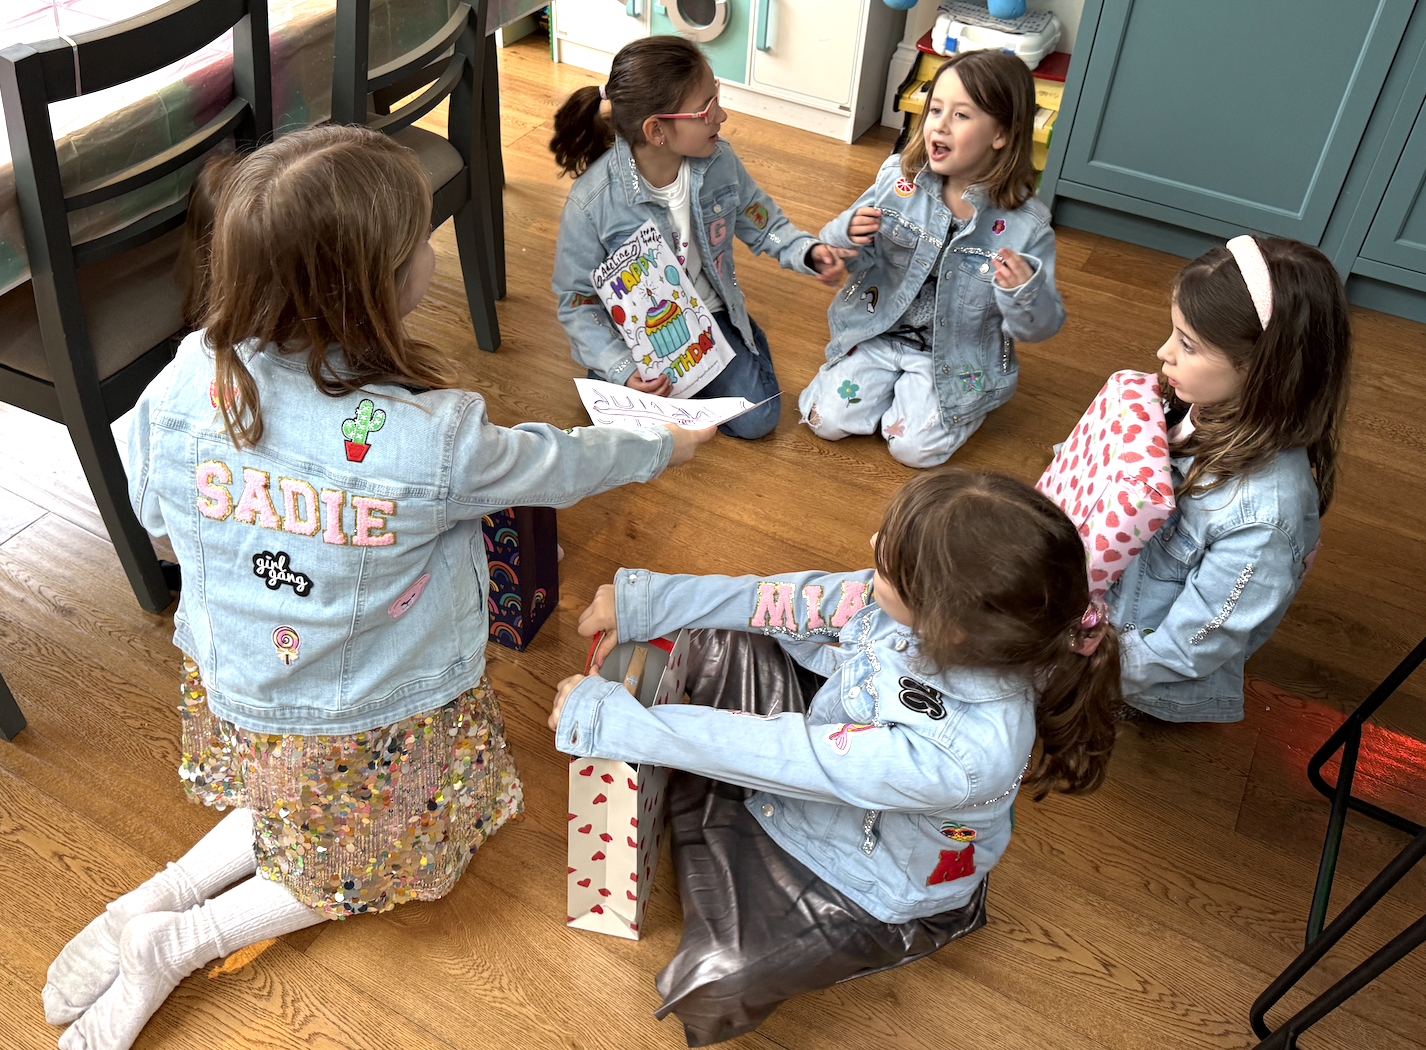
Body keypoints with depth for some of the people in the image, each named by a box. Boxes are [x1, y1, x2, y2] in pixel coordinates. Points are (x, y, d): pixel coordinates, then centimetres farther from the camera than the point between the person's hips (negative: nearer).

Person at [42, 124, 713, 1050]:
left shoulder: (185, 383, -19)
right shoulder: (433, 438, -31)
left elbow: (155, 512, -1)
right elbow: (556, 466, -12)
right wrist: (664, 445, 8)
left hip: (233, 689, 5)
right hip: (370, 728, -4)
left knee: (304, 809, 33)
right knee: (377, 854, 25)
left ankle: (155, 896, 15)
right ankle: (178, 942, 11)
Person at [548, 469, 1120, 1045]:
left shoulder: (957, 754, -43)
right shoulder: (930, 600, -27)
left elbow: (775, 754, -37)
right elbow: (791, 600, -13)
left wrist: (606, 719, -28)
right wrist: (644, 602, -13)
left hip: (864, 891, -6)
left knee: (711, 987, -20)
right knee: (724, 644, 6)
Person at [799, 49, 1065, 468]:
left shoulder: (1025, 225, -17)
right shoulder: (898, 179, -9)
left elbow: (1041, 326, -12)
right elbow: (838, 255, 1)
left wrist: (1024, 292, -35)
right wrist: (848, 234, -24)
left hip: (957, 358, -2)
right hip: (878, 334, 2)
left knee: (914, 446, -14)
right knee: (828, 418, -9)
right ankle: (895, 381, 18)